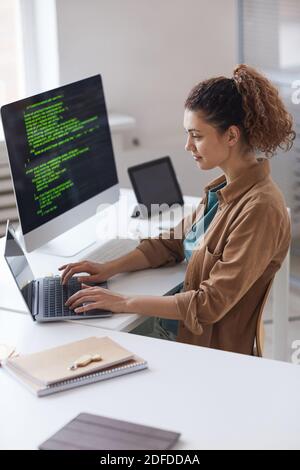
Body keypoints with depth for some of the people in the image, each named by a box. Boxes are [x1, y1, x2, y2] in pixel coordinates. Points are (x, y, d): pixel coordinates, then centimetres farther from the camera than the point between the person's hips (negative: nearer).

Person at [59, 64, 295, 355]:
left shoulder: (260, 208, -22)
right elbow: (173, 242, 17)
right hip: (188, 339, 8)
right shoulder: (225, 189, 7)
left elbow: (211, 304, -23)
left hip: (217, 353, -8)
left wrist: (125, 303, -20)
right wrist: (110, 268, 4)